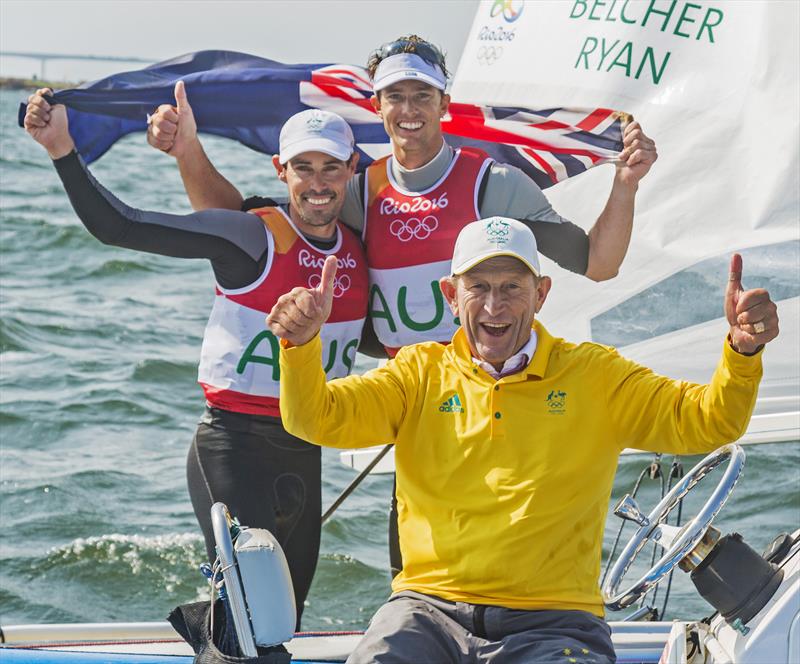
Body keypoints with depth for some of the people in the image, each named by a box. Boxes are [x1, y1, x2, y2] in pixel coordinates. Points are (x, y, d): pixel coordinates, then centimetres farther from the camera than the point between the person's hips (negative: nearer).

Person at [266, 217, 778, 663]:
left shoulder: (595, 375, 8)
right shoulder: (422, 372, 11)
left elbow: (704, 421, -1)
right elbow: (316, 418, 0)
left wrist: (742, 351, -21)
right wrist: (301, 344, -21)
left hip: (553, 620, 0)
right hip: (430, 609, 1)